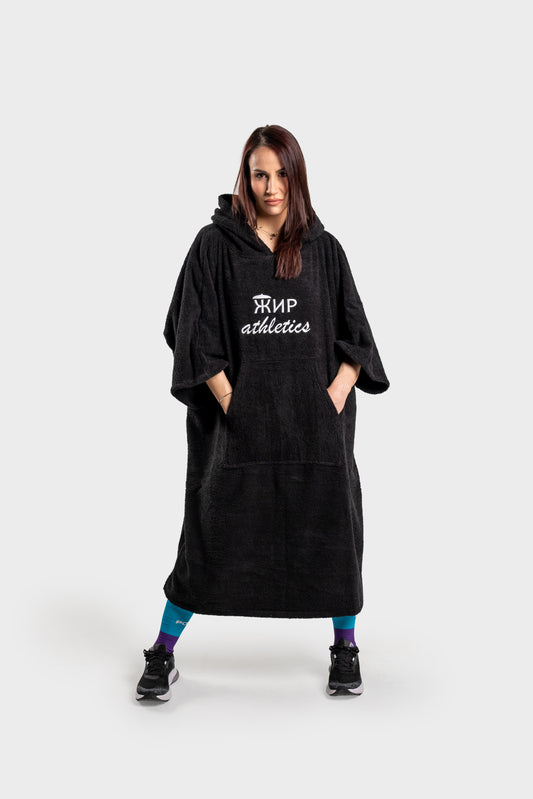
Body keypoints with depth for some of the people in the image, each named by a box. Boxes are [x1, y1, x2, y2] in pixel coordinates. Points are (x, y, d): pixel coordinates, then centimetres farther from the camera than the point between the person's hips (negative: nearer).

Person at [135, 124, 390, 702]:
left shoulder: (324, 249, 7)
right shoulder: (215, 245, 1)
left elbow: (355, 335, 7)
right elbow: (195, 337, -3)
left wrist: (334, 396, -6)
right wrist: (232, 404, -10)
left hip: (315, 419, 2)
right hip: (240, 419, -2)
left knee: (331, 526, 5)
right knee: (212, 529, 0)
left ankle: (345, 647, 25)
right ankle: (163, 654, 16)